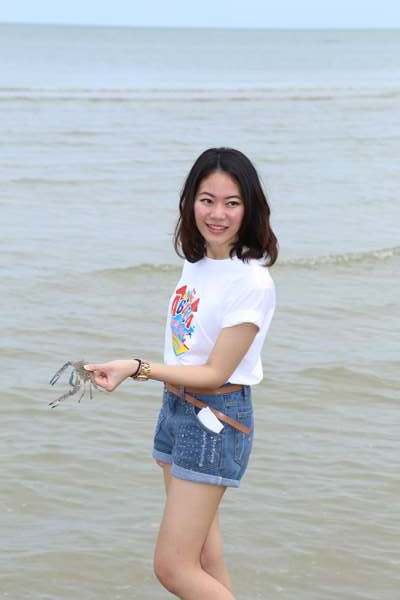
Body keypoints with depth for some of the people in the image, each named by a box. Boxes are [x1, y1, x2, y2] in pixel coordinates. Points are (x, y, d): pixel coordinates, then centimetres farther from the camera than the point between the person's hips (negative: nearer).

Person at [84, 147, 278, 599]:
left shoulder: (252, 283, -20)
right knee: (203, 559, 12)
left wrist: (136, 368, -27)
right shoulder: (196, 261, 4)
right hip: (176, 406, 8)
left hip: (216, 418, -8)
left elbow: (215, 373, -19)